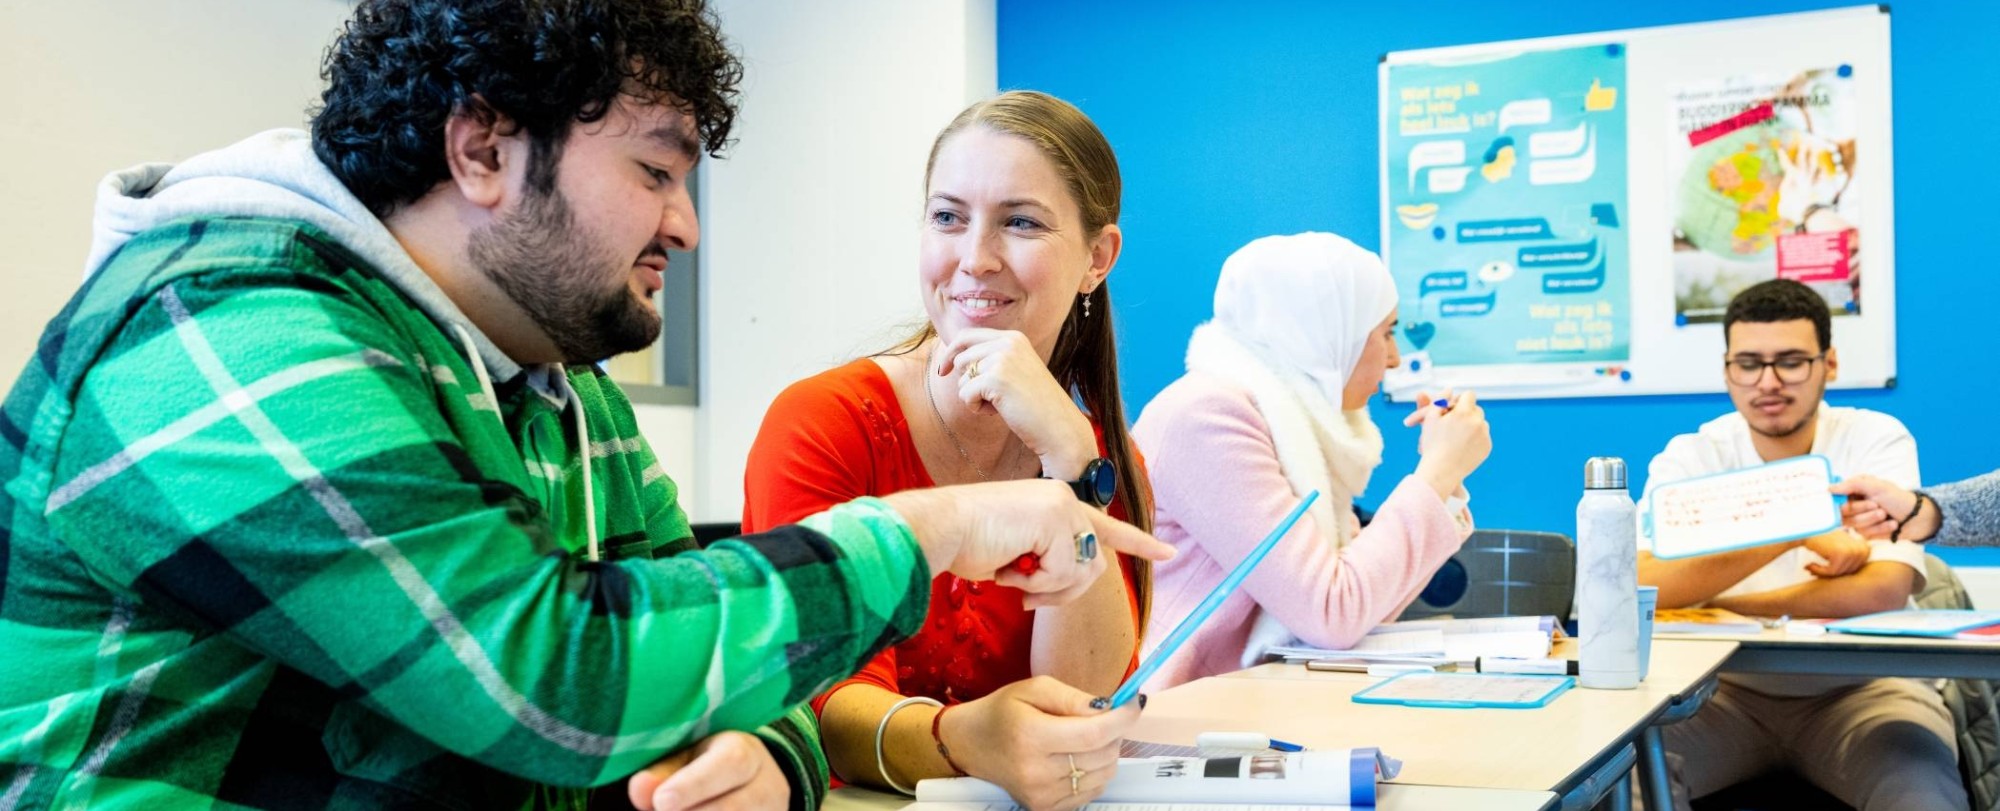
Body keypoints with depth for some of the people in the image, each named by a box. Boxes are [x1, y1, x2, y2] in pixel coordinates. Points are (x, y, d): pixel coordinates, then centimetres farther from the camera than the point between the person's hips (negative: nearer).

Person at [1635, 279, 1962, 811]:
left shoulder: (1877, 441, -5)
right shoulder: (1689, 457, -3)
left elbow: (1882, 593, -19)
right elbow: (1641, 586, -20)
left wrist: (1713, 608, -18)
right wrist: (1793, 530, -25)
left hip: (1856, 688, 0)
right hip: (1727, 690, 0)